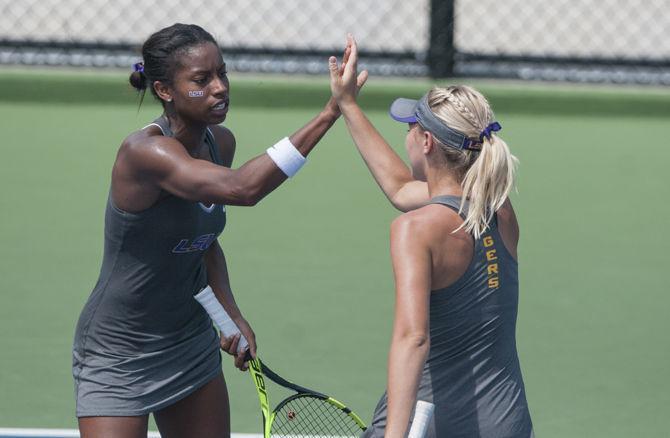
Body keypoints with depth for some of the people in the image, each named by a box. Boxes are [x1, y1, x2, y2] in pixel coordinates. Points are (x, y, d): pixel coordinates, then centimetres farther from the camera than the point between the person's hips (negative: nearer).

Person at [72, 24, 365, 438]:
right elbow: (241, 188, -40)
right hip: (118, 354, -8)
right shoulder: (143, 151, -25)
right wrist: (329, 114, -43)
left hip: (192, 342, 8)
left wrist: (232, 315, 3)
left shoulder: (220, 142, 1)